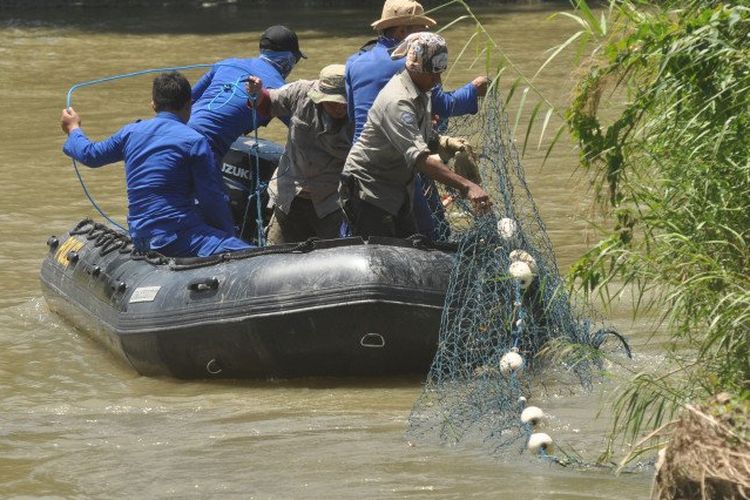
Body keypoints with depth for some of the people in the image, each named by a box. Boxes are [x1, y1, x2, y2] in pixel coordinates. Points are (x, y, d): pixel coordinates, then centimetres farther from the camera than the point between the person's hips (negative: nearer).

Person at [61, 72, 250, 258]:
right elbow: (213, 200, -4)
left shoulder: (131, 133, 11)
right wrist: (229, 235, 11)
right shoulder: (194, 142, -5)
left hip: (139, 238, 8)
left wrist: (74, 130, 48)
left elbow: (90, 155, 27)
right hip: (178, 235, -7)